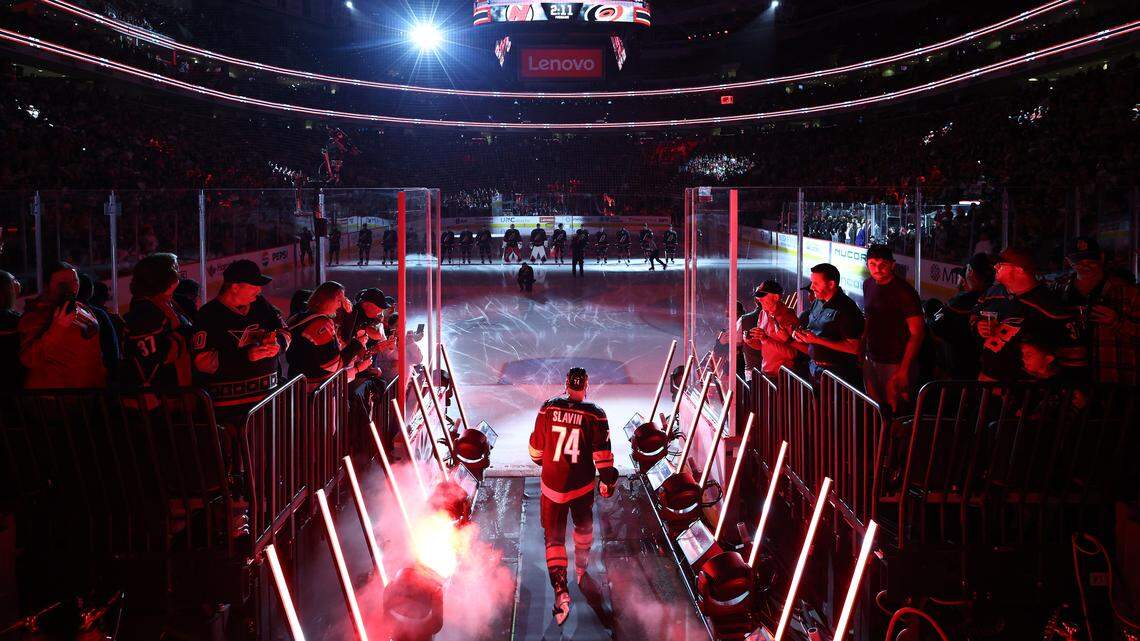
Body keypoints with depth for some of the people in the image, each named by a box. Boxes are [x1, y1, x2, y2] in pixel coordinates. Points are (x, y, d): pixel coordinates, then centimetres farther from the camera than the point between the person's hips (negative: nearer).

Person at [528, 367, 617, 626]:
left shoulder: (548, 409, -5)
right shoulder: (595, 415, -9)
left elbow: (536, 448, 4)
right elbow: (602, 453, -9)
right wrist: (607, 480, 3)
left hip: (552, 484, 0)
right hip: (582, 485, 0)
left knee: (553, 536, 5)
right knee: (584, 525, 26)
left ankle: (560, 590, -9)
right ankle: (581, 570, 45)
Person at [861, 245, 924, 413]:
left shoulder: (904, 292, -16)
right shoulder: (868, 285, 6)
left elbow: (917, 333, -17)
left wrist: (903, 370, -21)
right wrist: (862, 352, 13)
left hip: (895, 364, -7)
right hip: (871, 360, 7)